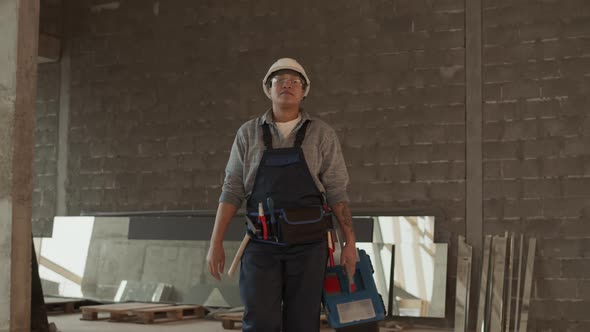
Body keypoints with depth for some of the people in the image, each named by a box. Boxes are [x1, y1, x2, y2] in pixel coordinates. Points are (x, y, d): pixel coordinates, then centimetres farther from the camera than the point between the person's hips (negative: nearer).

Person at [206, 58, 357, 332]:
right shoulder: (248, 134, 6)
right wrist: (215, 244, -3)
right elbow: (232, 190, 3)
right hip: (262, 245, 0)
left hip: (308, 245, 0)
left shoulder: (322, 134, 3)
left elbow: (337, 192, 2)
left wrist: (350, 243, -4)